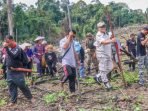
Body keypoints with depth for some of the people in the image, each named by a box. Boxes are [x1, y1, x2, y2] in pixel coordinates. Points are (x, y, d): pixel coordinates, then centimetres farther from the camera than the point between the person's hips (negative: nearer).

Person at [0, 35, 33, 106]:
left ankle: (30, 97, 19)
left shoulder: (17, 48, -14)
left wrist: (6, 48, -32)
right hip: (9, 71, 6)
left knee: (22, 85, 1)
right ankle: (13, 101, 19)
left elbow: (13, 56, -32)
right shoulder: (8, 48, 8)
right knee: (11, 86, 9)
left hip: (17, 71, -6)